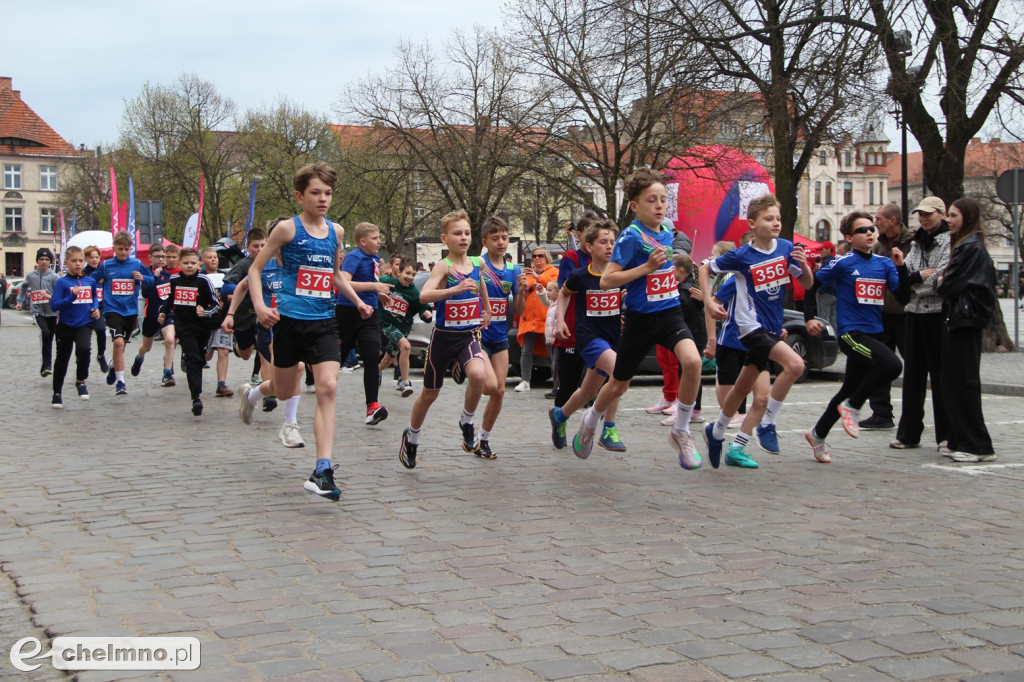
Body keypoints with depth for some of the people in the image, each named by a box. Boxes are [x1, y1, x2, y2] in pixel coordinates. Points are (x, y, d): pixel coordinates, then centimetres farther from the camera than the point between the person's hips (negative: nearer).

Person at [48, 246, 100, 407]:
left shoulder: (90, 281, 4)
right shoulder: (62, 282, -8)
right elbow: (54, 305, -15)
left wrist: (96, 308, 3)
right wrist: (72, 297, -26)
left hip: (84, 325, 1)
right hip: (65, 326, -1)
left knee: (84, 349, -27)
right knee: (62, 359, 11)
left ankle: (80, 381, -3)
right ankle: (57, 393, 28)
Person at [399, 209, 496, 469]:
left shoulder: (477, 263, 1)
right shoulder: (443, 267, -13)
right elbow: (424, 295, -30)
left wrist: (487, 310, 23)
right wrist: (456, 289, -40)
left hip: (469, 336, 3)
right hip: (444, 336, -2)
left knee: (478, 375, -29)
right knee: (430, 393, 12)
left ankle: (467, 422, -3)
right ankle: (411, 437, 38)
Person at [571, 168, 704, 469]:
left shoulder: (667, 234, 6)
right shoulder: (631, 236, -14)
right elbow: (606, 280, -19)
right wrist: (647, 267, -23)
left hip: (670, 312, 4)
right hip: (641, 318, -4)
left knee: (692, 361, -25)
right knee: (619, 384, 11)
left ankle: (681, 432, -6)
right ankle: (591, 421, 44)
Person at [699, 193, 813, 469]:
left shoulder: (786, 248, -1)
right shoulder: (742, 256, -12)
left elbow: (807, 284, 5)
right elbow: (705, 269, 0)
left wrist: (804, 265, -15)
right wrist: (709, 302, -9)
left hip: (772, 327, 6)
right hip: (752, 325, -6)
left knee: (744, 386, 18)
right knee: (795, 364, -26)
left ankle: (716, 432, 37)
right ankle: (767, 424, -13)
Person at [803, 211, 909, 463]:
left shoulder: (884, 263, 8)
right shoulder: (843, 263, -6)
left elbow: (904, 294, 3)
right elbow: (812, 285, -1)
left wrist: (901, 267, -10)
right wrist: (809, 318, -8)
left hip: (874, 334, 6)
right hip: (851, 333, -6)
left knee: (850, 389, 14)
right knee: (892, 365, -28)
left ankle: (818, 434, 32)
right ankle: (853, 407, -9)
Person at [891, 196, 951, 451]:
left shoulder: (950, 241, -6)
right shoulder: (918, 242, 17)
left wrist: (913, 282, -6)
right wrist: (917, 276, -9)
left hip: (939, 314, -7)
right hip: (915, 314, 7)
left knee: (941, 376, -2)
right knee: (912, 375, 9)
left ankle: (946, 435, 6)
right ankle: (909, 433, 16)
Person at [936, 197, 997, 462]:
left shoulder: (969, 247, -15)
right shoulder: (969, 245, 17)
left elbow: (950, 286, -17)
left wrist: (940, 282, 4)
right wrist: (944, 281, 3)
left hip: (965, 319, -10)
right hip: (962, 320, 10)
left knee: (963, 383, -8)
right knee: (955, 383, 12)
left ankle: (978, 446, -5)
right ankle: (960, 441, 17)